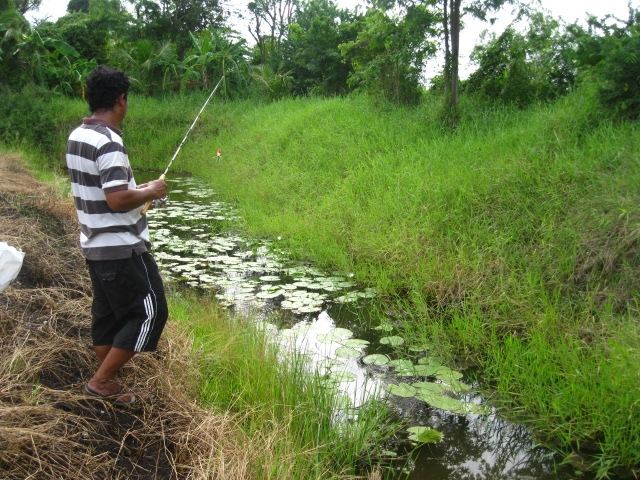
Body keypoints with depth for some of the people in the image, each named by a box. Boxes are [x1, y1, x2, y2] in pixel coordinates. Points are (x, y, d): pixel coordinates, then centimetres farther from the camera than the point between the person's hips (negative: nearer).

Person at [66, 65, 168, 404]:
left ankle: (108, 384, 27)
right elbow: (117, 200, -27)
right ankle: (101, 380, 7)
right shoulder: (109, 142, -21)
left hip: (95, 245, 10)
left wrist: (139, 189, 14)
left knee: (106, 314, 17)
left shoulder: (77, 137, 8)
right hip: (121, 248, -9)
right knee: (149, 311, 1)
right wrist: (150, 192, -10)